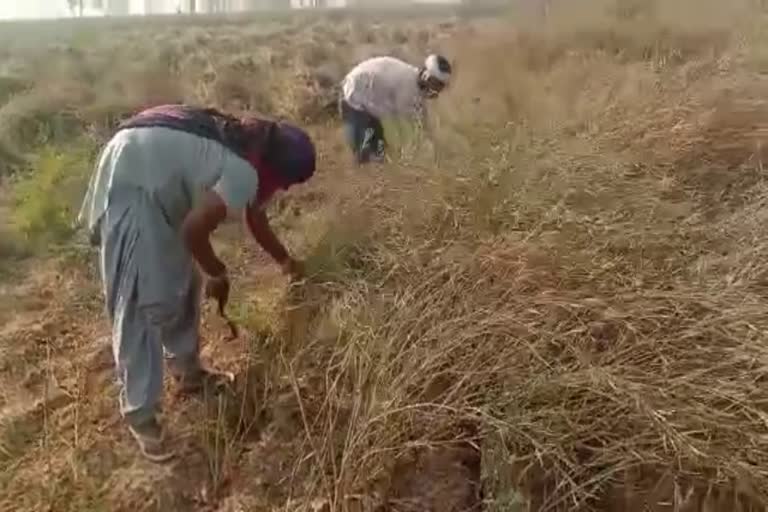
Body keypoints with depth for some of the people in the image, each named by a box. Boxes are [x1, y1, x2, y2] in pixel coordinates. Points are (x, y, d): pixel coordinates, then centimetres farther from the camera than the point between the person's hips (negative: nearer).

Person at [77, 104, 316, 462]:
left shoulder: (250, 150, 10)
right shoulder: (245, 172, -21)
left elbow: (255, 216, 24)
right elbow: (194, 229, -24)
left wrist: (284, 261, 36)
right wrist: (218, 274, -6)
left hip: (153, 177, 10)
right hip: (131, 181, -10)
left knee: (181, 283, 17)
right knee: (143, 304, -6)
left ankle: (187, 372, 32)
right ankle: (139, 414, 5)